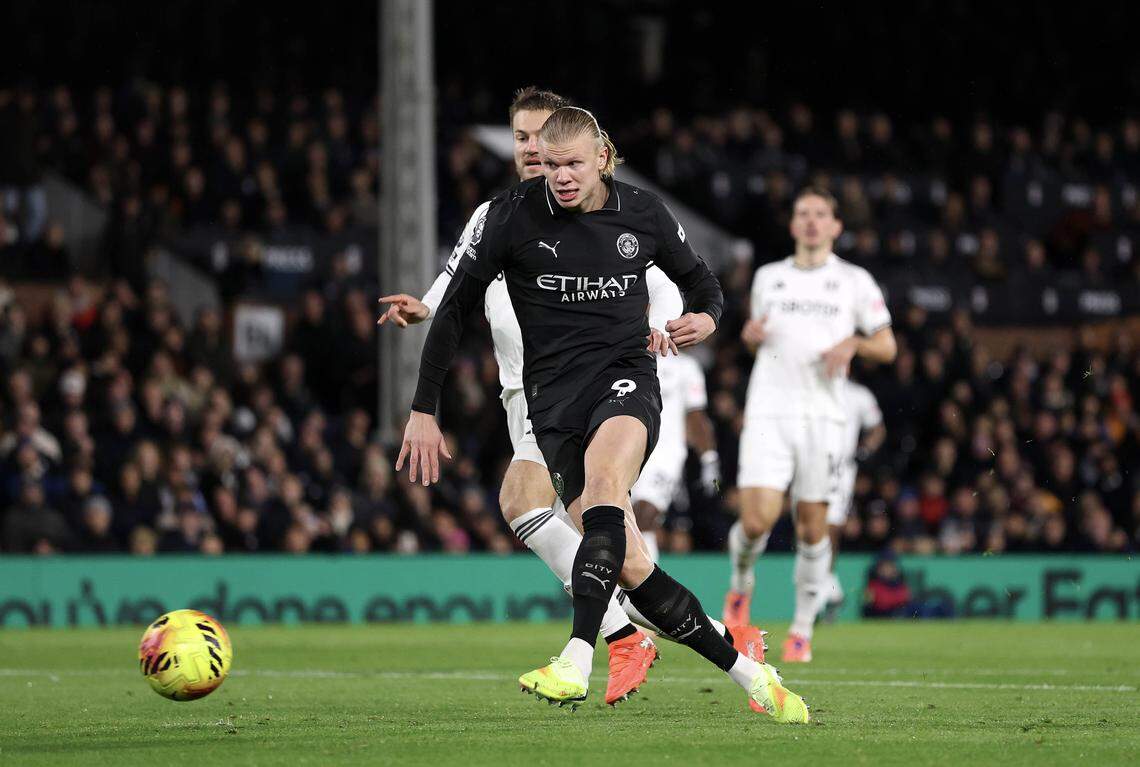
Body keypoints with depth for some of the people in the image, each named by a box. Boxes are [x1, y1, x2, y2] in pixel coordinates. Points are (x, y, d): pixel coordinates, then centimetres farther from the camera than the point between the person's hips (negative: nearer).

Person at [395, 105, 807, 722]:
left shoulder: (643, 214, 5)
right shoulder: (512, 216, -1)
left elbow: (697, 278, 23)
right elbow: (454, 307, 6)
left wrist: (705, 316, -2)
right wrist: (422, 410, 4)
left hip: (625, 373, -1)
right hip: (553, 392, 1)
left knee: (604, 473, -35)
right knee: (629, 566, -10)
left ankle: (576, 663, -44)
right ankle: (748, 673, 5)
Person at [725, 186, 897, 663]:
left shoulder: (855, 282, 8)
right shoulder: (768, 278, 15)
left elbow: (887, 347, 9)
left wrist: (854, 343, -11)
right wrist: (751, 335, 3)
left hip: (822, 417, -1)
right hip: (768, 413, 1)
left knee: (812, 525, 0)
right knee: (756, 521, -14)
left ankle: (802, 631, 14)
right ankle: (741, 583, 18)